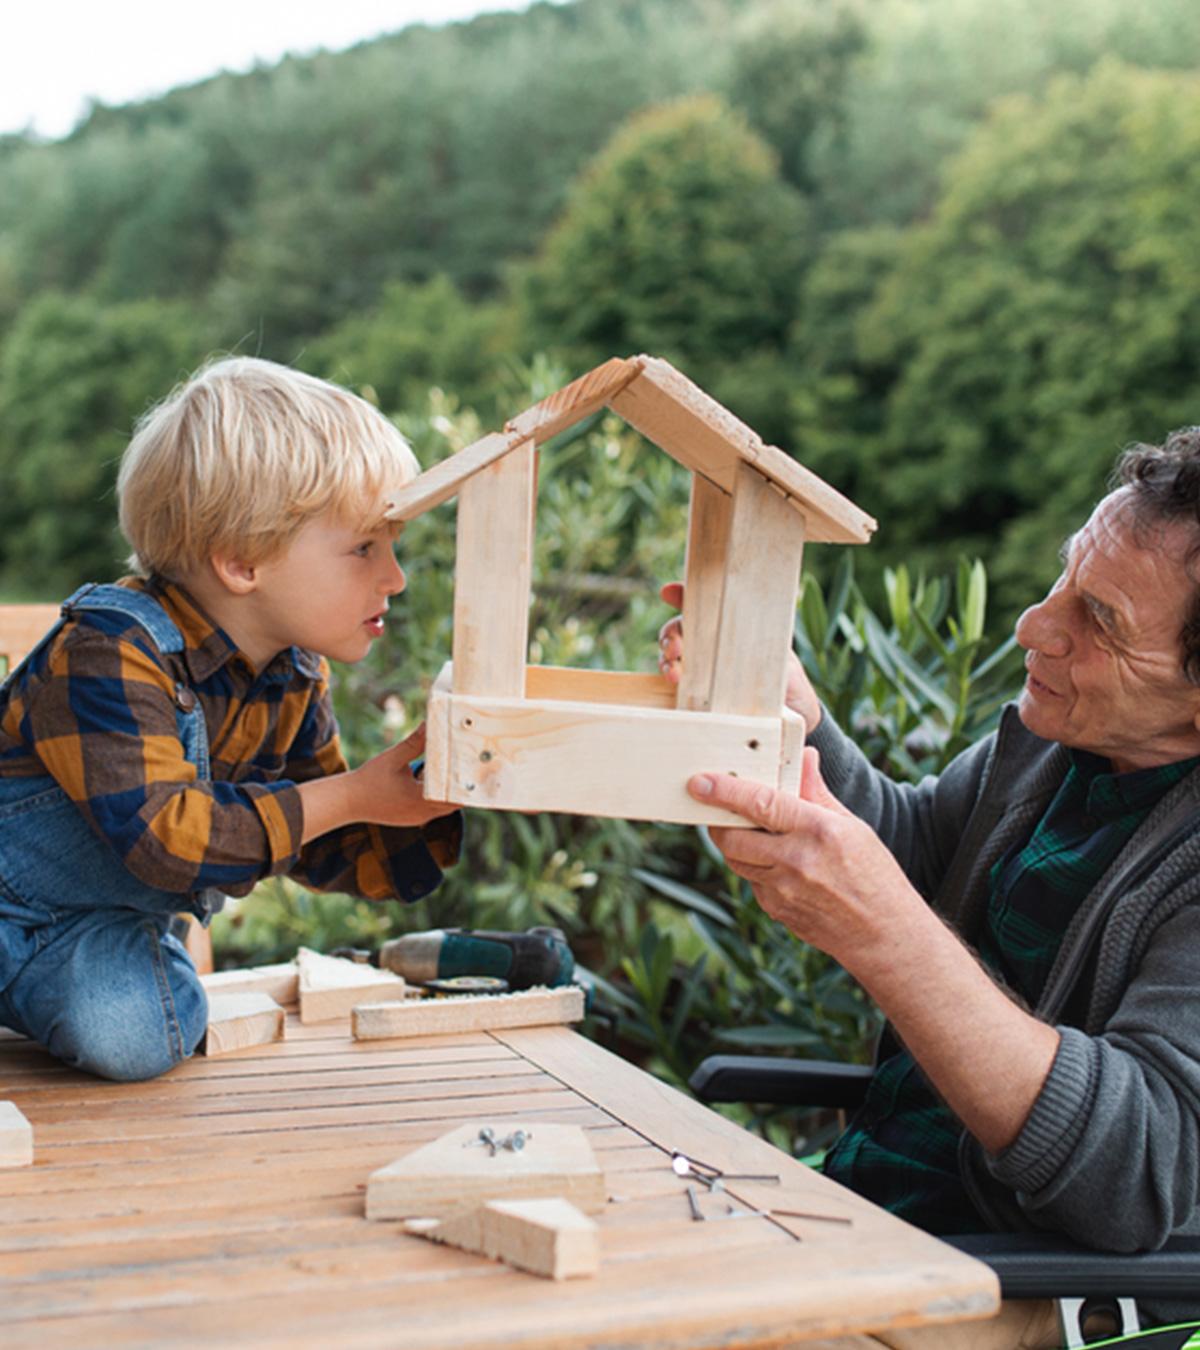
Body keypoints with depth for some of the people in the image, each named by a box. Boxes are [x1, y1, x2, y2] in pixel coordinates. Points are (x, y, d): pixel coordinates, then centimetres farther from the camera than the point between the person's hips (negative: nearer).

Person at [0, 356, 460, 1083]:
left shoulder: (293, 683, -3)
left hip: (111, 914, 5)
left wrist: (434, 801, -14)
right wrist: (352, 795, -30)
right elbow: (162, 834, -35)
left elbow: (335, 856, 4)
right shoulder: (112, 652, -27)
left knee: (140, 1034, -20)